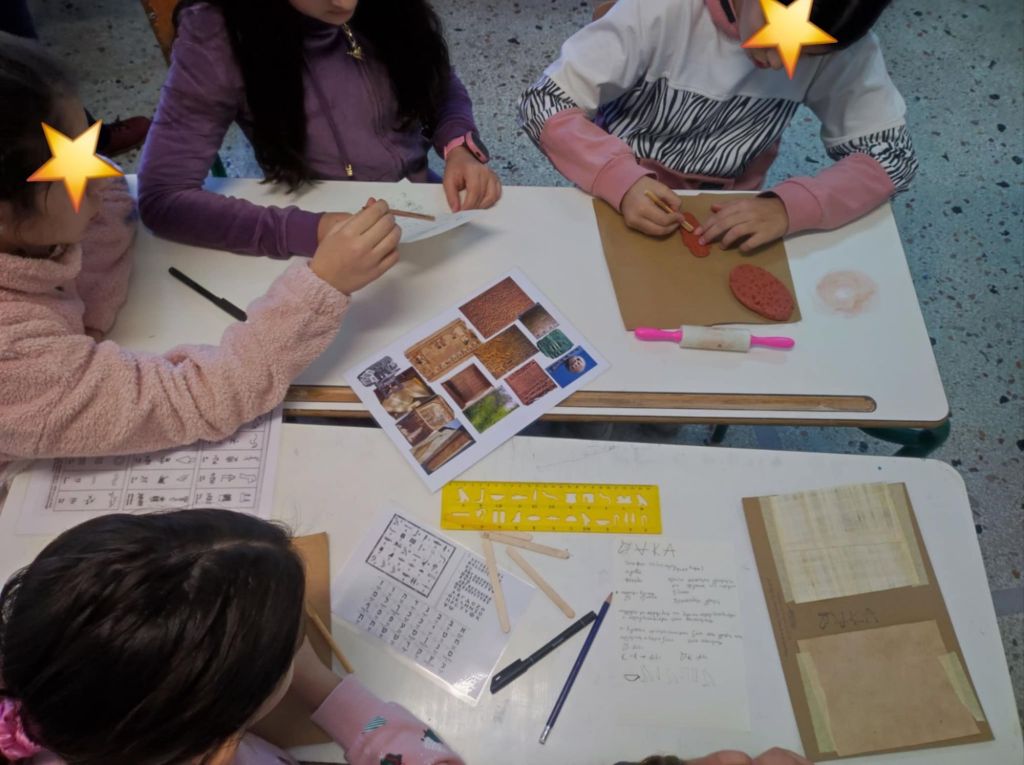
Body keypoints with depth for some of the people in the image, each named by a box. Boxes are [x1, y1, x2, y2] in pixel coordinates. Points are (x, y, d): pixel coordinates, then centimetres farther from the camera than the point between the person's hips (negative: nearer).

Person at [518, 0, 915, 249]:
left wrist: (790, 207, -31)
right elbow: (542, 106, -21)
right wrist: (623, 181, -38)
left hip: (728, 219, 3)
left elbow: (893, 154, -13)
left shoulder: (842, 47, -17)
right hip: (621, 200, -2)